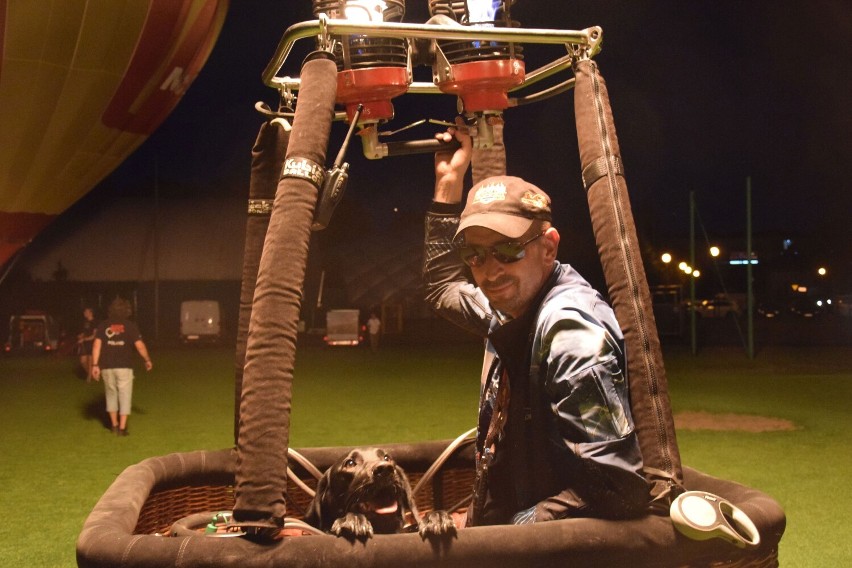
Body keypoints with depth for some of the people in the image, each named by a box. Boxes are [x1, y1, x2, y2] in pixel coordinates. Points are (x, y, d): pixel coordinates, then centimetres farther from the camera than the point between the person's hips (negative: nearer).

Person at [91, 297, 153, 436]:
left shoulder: (103, 325, 3)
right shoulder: (130, 325, -3)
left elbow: (96, 345, -5)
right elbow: (140, 345, -6)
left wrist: (95, 365, -4)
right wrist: (147, 360, 8)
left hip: (107, 367, 3)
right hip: (124, 367, -3)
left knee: (111, 394, 18)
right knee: (125, 396, 3)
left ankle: (114, 425, 24)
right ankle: (122, 427, -3)